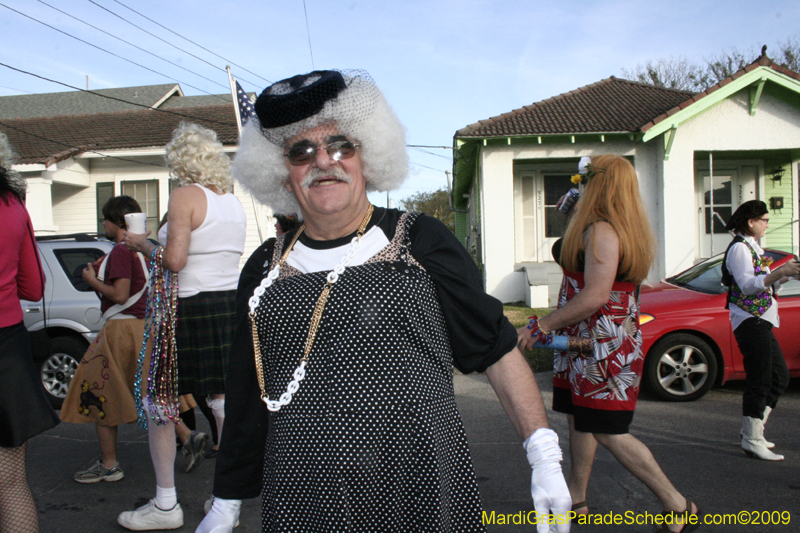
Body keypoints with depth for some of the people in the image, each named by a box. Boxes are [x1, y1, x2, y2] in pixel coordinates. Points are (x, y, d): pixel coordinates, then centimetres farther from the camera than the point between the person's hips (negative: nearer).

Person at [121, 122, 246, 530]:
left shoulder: (184, 196, -11)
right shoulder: (233, 200, 11)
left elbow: (174, 260, -18)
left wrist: (141, 244, -1)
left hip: (190, 308, -7)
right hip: (231, 303, 7)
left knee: (158, 401, 8)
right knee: (224, 400, 12)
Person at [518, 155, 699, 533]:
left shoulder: (602, 231, -19)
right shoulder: (620, 229, 14)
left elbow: (595, 296, -26)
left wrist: (540, 326, -21)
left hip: (603, 345, -11)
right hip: (588, 343, 11)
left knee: (608, 432, -4)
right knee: (578, 420, 16)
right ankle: (576, 500, 29)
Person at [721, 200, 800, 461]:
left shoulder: (753, 247, 20)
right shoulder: (739, 248, -11)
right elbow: (747, 285, -22)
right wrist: (779, 273, -29)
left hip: (761, 322, 11)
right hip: (750, 321, -11)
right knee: (759, 382, -9)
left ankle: (752, 429, 20)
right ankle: (752, 440, -3)